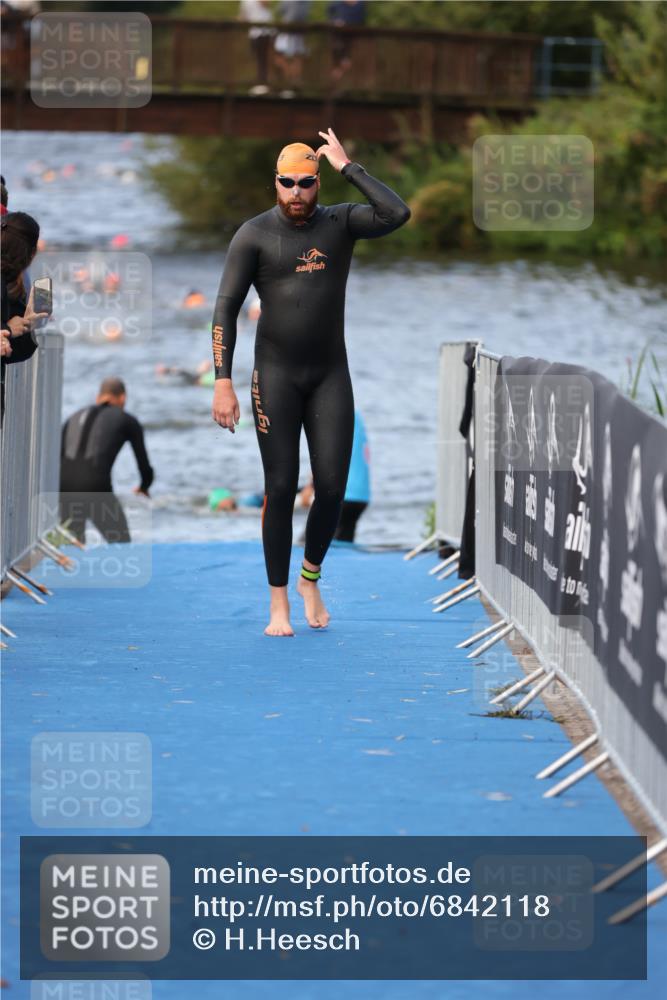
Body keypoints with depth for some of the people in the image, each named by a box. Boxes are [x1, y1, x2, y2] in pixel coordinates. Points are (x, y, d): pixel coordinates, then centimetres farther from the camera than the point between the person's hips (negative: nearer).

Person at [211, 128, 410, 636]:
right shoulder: (255, 234, -4)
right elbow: (226, 309, -7)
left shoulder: (341, 222, 1)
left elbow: (398, 214, -18)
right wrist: (223, 383, -14)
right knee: (281, 488, -2)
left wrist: (349, 166, -13)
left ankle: (310, 578, 22)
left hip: (331, 375, 2)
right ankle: (279, 603, 7)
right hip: (275, 375, -2)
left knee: (332, 487, -4)